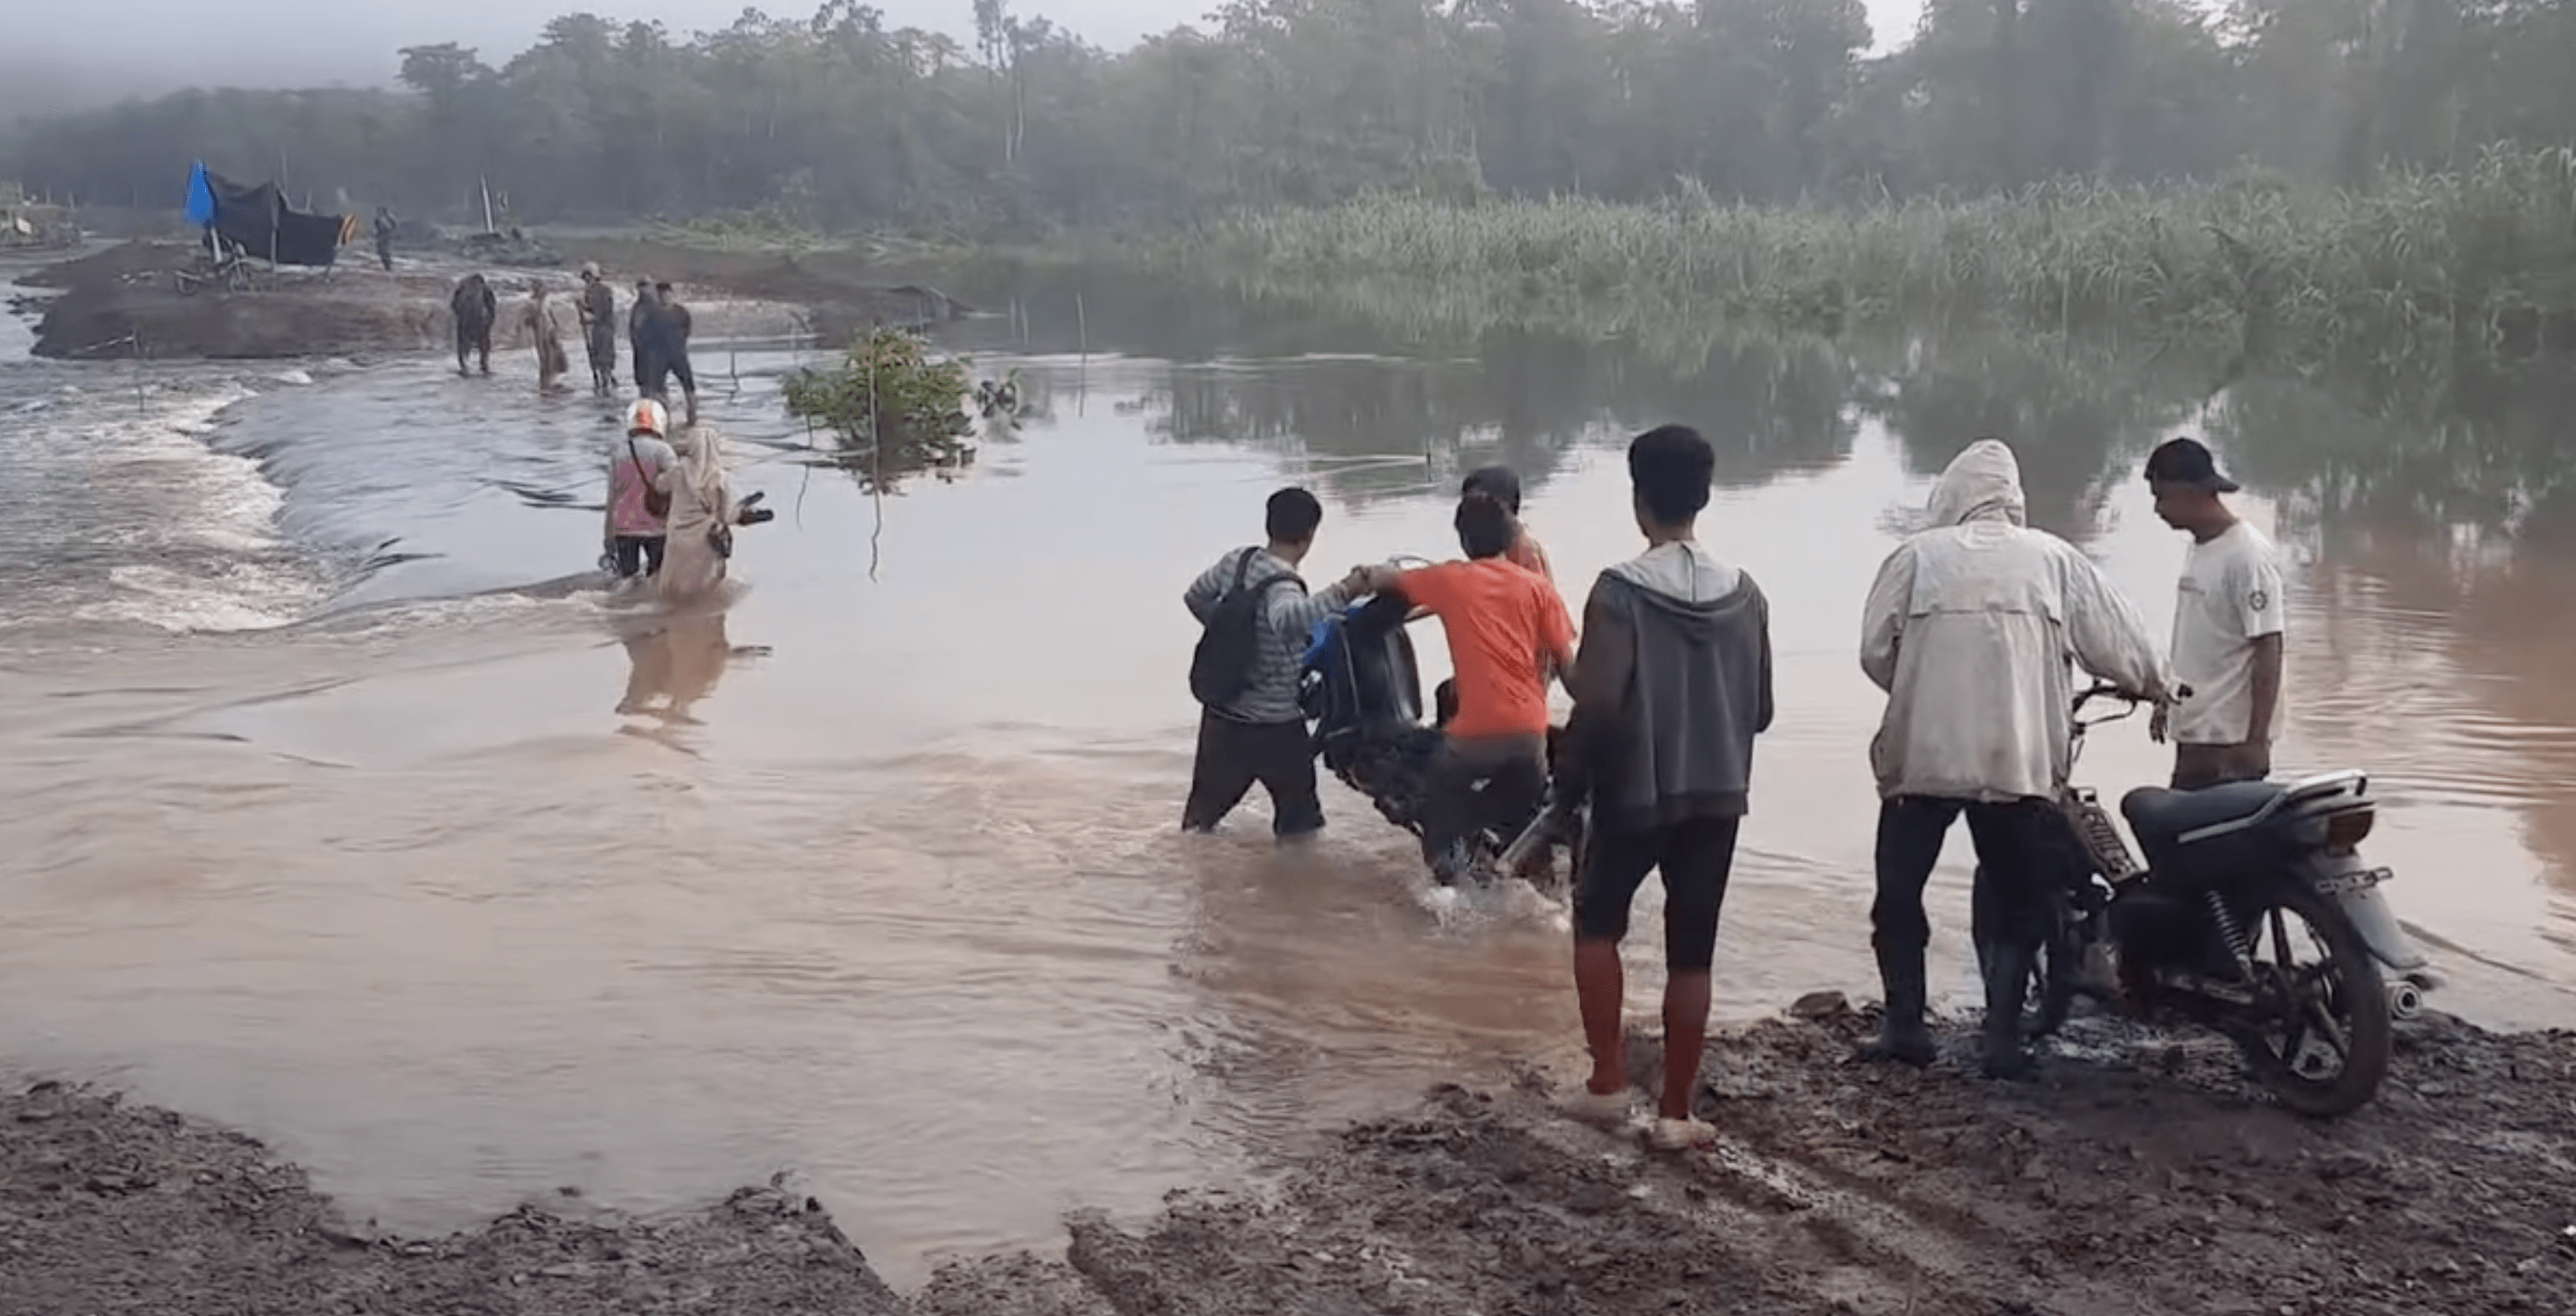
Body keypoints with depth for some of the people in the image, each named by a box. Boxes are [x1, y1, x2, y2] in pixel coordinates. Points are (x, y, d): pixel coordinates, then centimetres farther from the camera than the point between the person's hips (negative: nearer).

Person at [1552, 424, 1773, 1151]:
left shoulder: (1620, 591, -13)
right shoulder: (1746, 594, 1)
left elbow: (1597, 704, -18)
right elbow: (1760, 709, 7)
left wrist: (1568, 781, -4)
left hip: (1635, 791, -3)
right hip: (1717, 796, 3)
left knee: (1598, 926, 17)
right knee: (1691, 954, 9)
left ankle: (1608, 1082, 12)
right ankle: (1676, 1112, 12)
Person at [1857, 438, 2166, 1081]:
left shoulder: (1917, 556, 3)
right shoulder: (2052, 559, 6)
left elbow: (1875, 650, 0)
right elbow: (2115, 638, 6)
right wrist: (2154, 684, 27)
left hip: (1921, 755, -1)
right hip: (2021, 761, 1)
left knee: (1899, 895, 13)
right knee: (2018, 906, 14)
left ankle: (1905, 1027, 11)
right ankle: (2003, 1038, 8)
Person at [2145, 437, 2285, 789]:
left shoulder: (2248, 555, -16)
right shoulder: (2197, 550, 13)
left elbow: (2268, 650, -18)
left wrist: (2256, 740, -20)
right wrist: (2168, 701, 24)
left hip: (2231, 741, -9)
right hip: (2192, 734, 9)